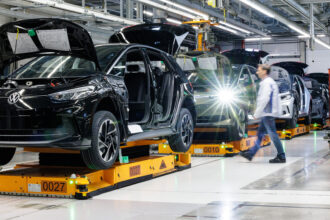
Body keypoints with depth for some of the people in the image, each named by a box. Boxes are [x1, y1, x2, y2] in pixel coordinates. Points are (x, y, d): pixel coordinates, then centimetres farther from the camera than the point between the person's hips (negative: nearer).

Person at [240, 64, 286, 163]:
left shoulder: (267, 83, -14)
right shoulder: (270, 82, 17)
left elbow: (264, 100, -21)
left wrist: (257, 113, -17)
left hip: (267, 114, -11)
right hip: (267, 114, 11)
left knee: (273, 134, -6)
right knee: (260, 133, 12)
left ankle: (281, 157, -2)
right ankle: (250, 154, 18)